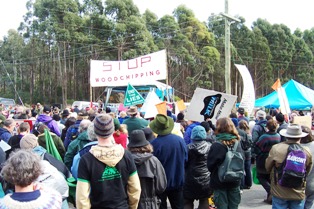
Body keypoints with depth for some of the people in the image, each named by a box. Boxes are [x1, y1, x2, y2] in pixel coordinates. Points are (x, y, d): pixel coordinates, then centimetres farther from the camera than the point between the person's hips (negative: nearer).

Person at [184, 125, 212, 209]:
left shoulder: (189, 148, -10)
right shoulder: (210, 146, -4)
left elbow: (184, 164, -4)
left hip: (191, 180, -2)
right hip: (206, 179, 2)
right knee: (204, 202, 12)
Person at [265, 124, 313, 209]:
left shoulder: (276, 148, -14)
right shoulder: (307, 152, -9)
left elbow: (267, 168, 0)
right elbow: (307, 172, 8)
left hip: (279, 192, -1)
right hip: (299, 194, 2)